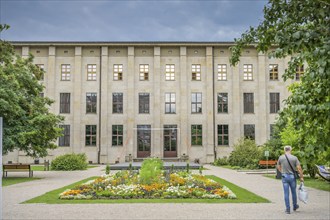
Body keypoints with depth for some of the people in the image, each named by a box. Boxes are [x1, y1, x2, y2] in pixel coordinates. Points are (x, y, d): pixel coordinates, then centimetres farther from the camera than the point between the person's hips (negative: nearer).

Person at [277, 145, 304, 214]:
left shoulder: (281, 158, -2)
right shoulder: (294, 158, -6)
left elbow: (278, 167, 12)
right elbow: (299, 168, -10)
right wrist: (301, 177, -1)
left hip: (284, 177, 0)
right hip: (292, 176, 0)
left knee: (286, 193, 4)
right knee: (293, 192, 17)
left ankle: (287, 209, 4)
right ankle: (295, 206, 33)